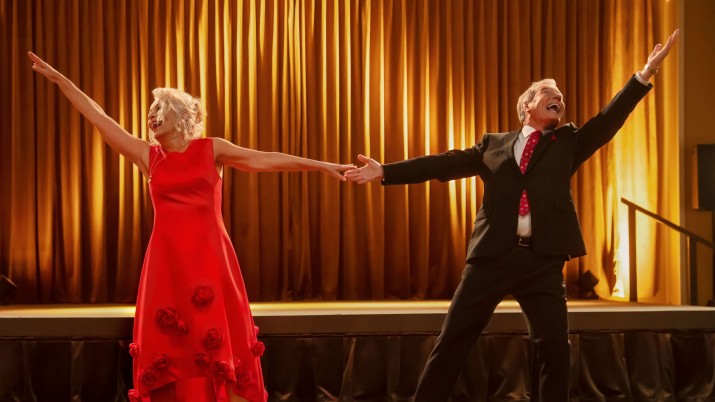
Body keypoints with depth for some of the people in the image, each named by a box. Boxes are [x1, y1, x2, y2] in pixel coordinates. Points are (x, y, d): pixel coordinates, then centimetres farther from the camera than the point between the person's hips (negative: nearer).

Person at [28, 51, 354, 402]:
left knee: (223, 349, -1)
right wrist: (59, 79, 15)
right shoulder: (147, 156, 10)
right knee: (170, 353, 4)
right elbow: (99, 118, 12)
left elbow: (267, 160, 0)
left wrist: (322, 166, -5)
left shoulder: (211, 149, 5)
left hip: (209, 259, -2)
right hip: (166, 261, 2)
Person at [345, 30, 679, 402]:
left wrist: (645, 74, -8)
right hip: (493, 255, 0)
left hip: (543, 260, 1)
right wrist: (385, 171, 3)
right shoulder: (493, 144, 14)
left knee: (554, 343, -2)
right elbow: (445, 164, 10)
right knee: (453, 340, 2)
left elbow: (608, 119, 3)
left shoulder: (568, 142, 15)